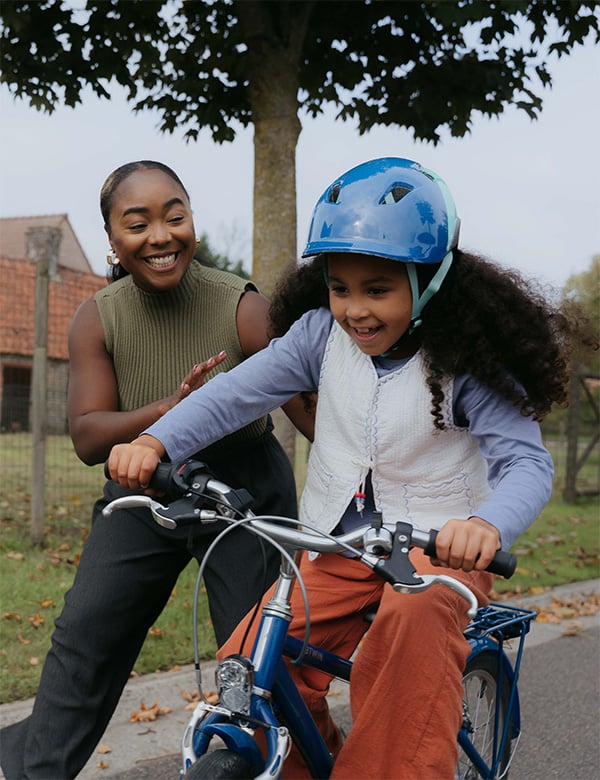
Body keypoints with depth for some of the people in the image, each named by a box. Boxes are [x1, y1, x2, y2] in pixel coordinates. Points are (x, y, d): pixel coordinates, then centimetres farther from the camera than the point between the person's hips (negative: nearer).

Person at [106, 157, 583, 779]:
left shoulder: (465, 360, -12)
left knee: (415, 619, -38)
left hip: (437, 545, -3)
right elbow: (238, 390, -9)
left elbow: (527, 462, -21)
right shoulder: (323, 333, -2)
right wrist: (155, 442, -26)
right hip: (336, 547, 4)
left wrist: (488, 525, -44)